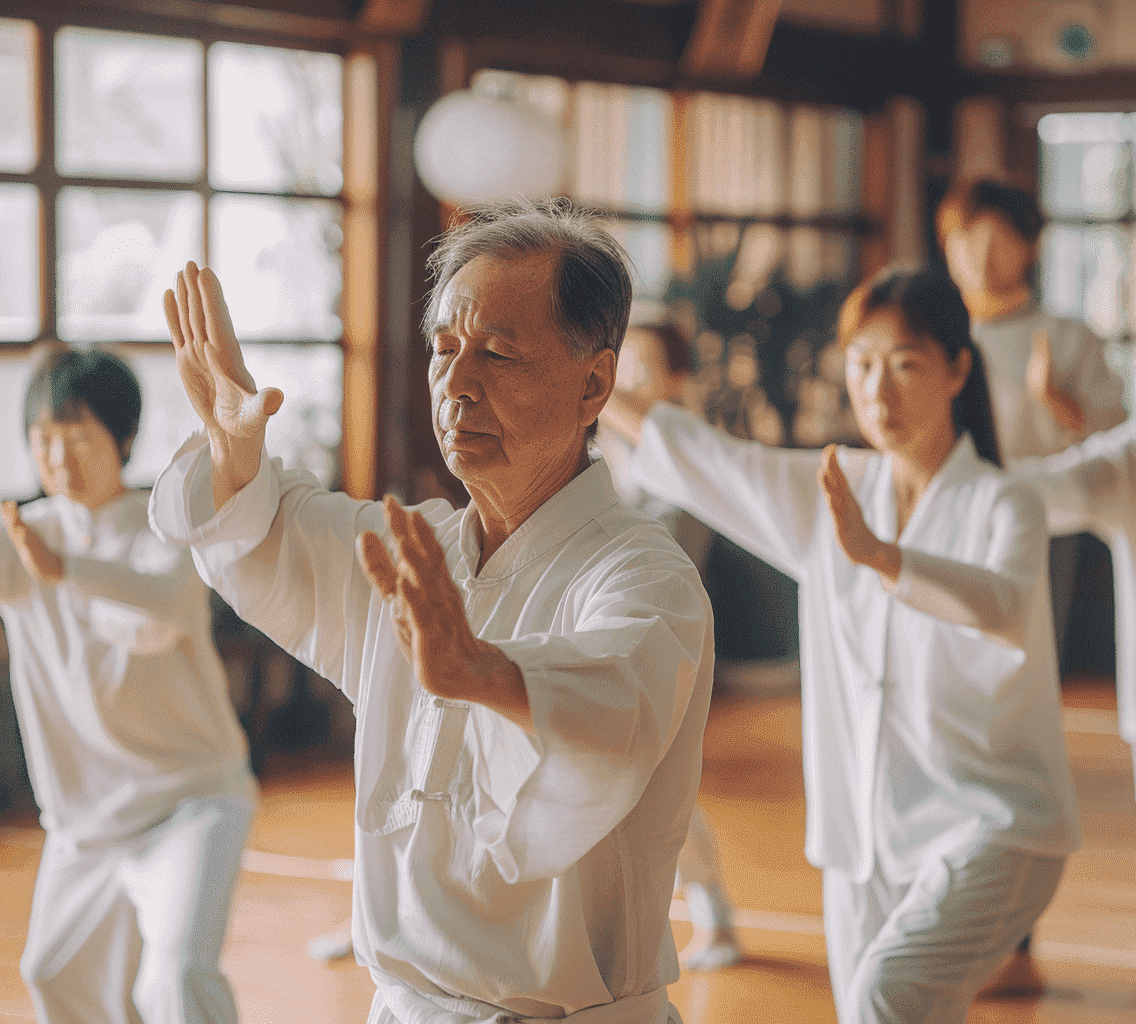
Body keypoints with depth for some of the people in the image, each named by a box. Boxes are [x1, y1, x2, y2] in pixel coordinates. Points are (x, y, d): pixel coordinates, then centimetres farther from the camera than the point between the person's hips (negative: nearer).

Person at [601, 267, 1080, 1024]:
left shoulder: (1003, 506, -10)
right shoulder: (826, 494, 7)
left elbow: (1007, 609, -31)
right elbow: (699, 453, 15)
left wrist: (876, 554, -45)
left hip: (990, 829, -6)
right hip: (866, 840, 6)